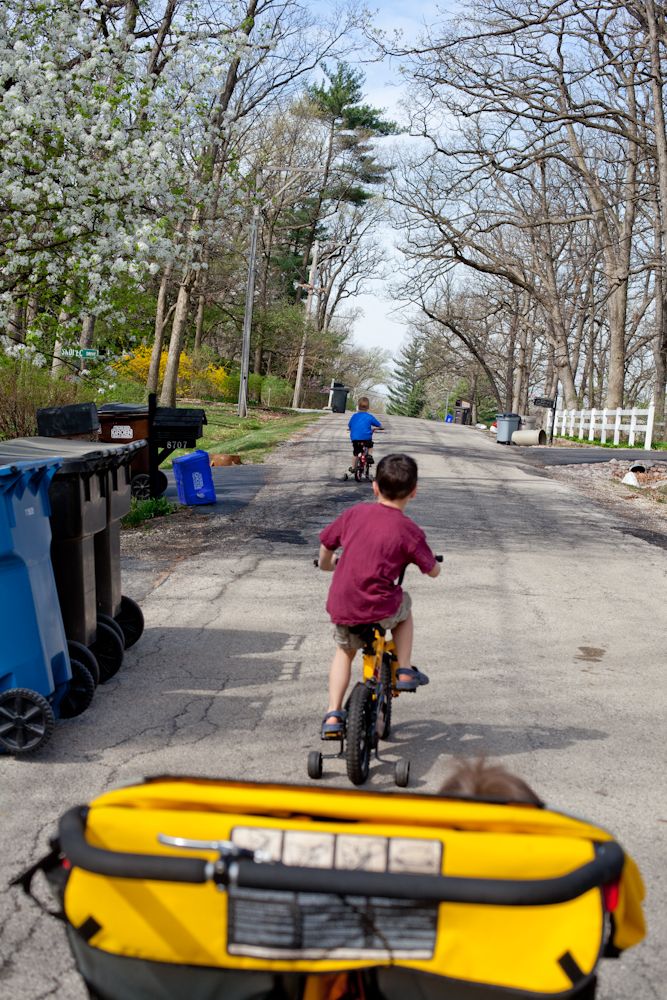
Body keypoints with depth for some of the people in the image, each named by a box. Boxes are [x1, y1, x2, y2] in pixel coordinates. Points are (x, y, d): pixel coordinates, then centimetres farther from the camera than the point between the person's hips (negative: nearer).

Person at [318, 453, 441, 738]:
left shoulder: (354, 513, 4)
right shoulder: (409, 531, -6)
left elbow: (326, 545, 16)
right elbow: (433, 571, 5)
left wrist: (327, 563, 39)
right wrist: (430, 561, 30)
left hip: (340, 606, 3)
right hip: (379, 609, -3)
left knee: (344, 651, 30)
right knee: (404, 606, 32)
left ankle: (333, 715, 20)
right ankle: (404, 671, 27)